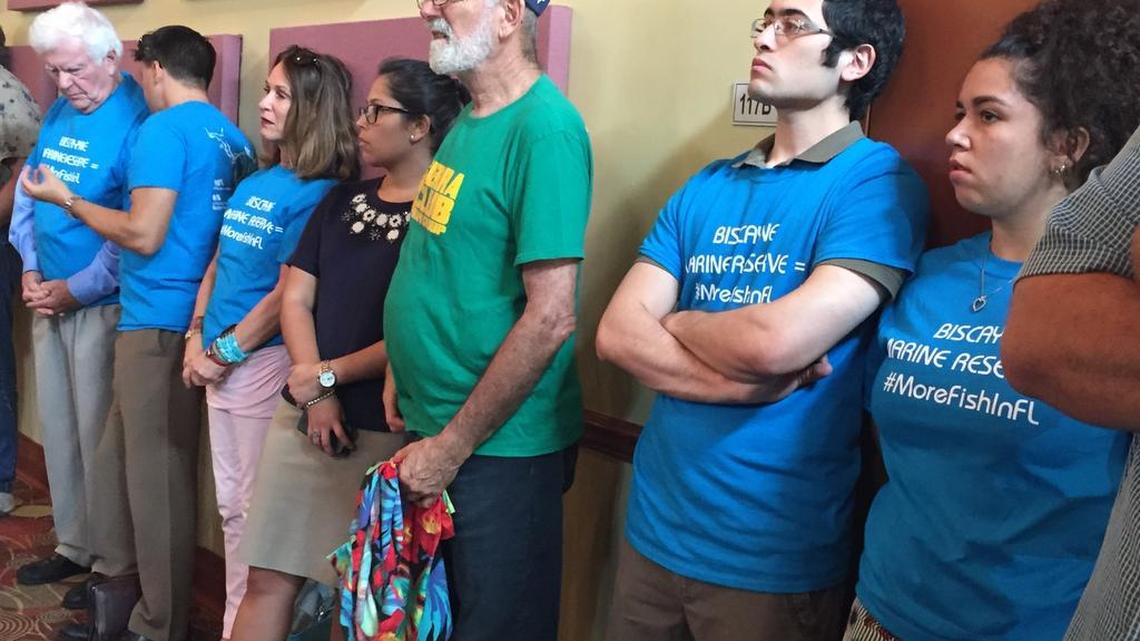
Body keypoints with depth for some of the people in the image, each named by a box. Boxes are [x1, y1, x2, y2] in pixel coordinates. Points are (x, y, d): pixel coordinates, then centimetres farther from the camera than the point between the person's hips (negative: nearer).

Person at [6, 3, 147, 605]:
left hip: (100, 303, -8)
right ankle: (73, 545, 30)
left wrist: (77, 289, -14)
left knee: (98, 434, 0)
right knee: (56, 426, 15)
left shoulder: (137, 120, -14)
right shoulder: (59, 111, 10)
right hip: (49, 297, 8)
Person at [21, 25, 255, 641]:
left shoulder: (163, 129, -12)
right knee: (120, 454, 20)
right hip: (196, 316, 8)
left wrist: (67, 199, -4)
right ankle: (117, 575, 32)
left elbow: (144, 235, -17)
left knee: (155, 473, 2)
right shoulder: (232, 137, 13)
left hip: (159, 321, -8)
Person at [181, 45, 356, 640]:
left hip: (265, 362, -8)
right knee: (231, 507, 17)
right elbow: (217, 263, 14)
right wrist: (196, 338, 5)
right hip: (220, 360, 8)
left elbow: (288, 294, -17)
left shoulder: (317, 194, -14)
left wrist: (226, 352, -11)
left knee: (256, 511, 5)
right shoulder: (251, 184, 11)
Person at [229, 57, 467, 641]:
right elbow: (295, 299, 7)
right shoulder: (341, 201, 12)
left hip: (385, 432, -6)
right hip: (306, 415, 6)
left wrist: (329, 374, -7)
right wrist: (316, 393, -7)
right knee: (269, 578, 12)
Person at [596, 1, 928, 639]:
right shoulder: (707, 186, 7)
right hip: (656, 524, 5)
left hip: (776, 553, -5)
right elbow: (617, 333, -2)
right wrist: (747, 383, -16)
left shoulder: (877, 183, -11)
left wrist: (678, 321, -5)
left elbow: (776, 340, -25)